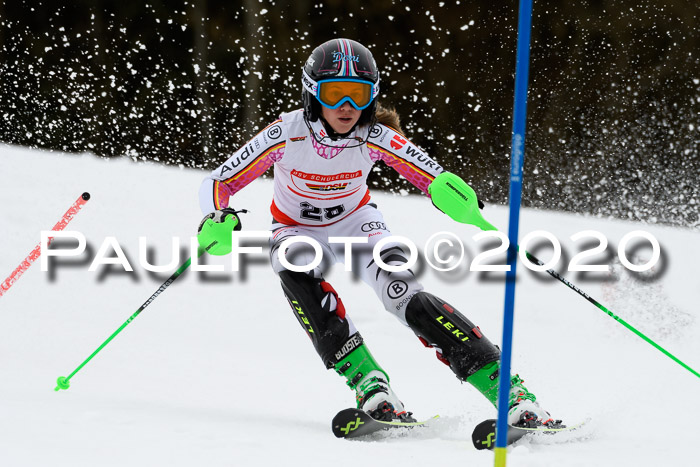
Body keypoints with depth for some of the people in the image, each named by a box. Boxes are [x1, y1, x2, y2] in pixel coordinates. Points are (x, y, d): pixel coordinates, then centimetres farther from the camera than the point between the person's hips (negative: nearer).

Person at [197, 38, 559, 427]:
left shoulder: (377, 138, -24)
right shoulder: (286, 135, -27)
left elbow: (437, 179, -20)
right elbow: (218, 183, -20)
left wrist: (454, 196, -44)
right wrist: (219, 219, -42)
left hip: (356, 224, 0)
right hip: (297, 231, 0)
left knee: (404, 293, -26)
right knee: (298, 272, -36)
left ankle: (503, 387, -27)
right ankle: (367, 380, -36)